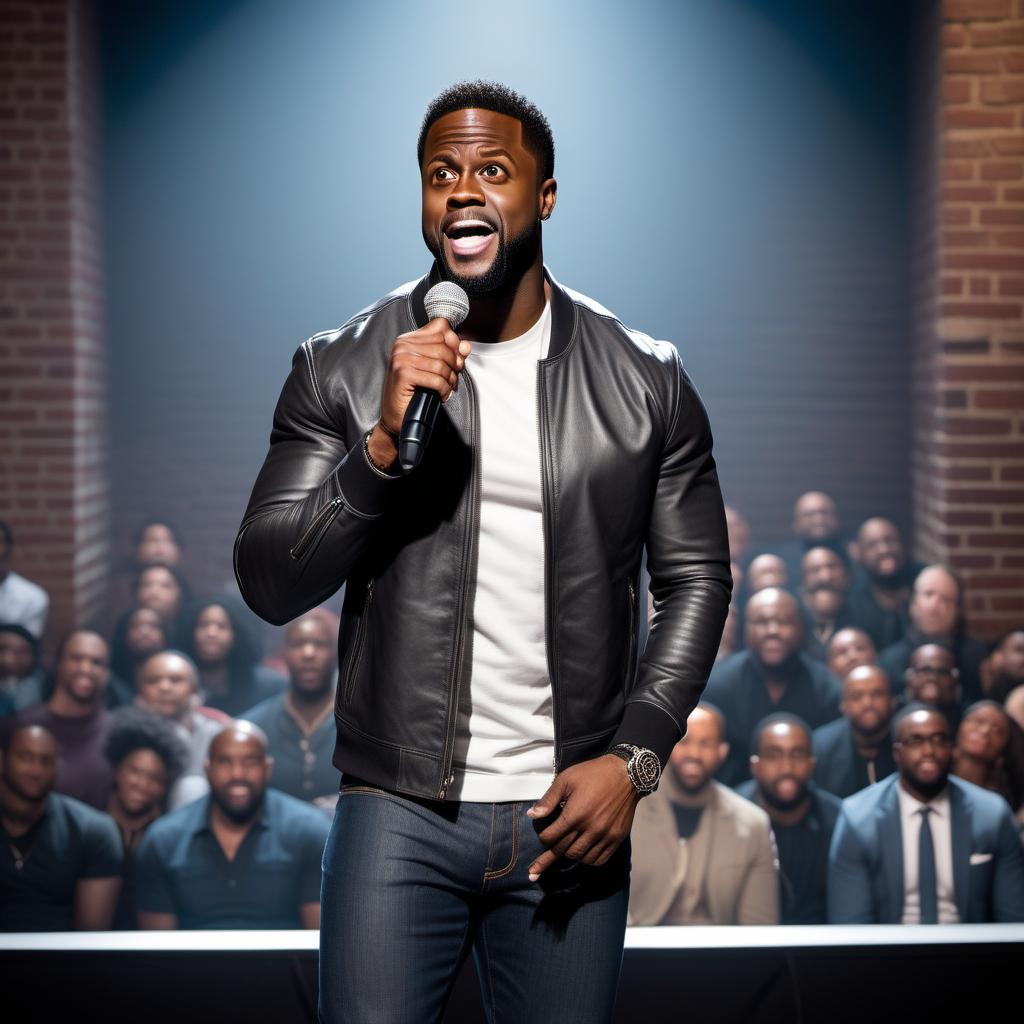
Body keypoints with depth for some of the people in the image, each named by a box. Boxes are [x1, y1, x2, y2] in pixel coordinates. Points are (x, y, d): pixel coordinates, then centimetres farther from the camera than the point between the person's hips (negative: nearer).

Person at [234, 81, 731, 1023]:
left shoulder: (645, 380, 2)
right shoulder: (342, 370, -1)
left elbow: (696, 578, 7)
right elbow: (268, 585, -4)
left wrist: (633, 757, -4)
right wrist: (383, 443, -18)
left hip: (571, 815, 1)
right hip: (398, 812, -1)